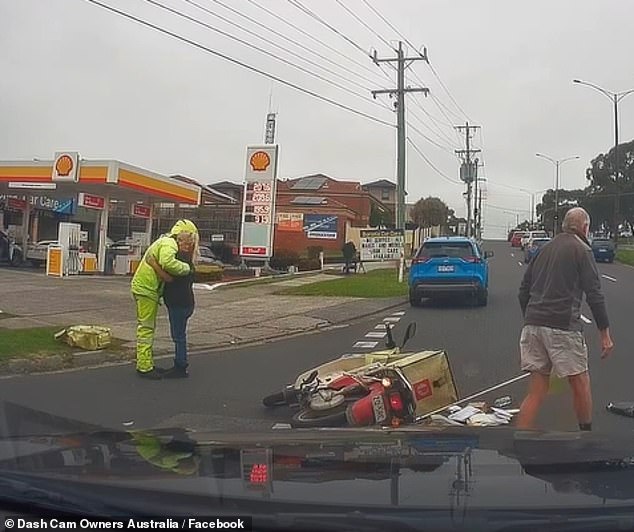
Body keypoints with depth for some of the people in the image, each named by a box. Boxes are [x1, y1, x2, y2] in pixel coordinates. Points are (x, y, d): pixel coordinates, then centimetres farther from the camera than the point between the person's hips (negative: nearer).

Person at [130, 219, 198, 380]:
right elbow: (167, 262, -36)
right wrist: (186, 268, -23)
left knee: (147, 327, 17)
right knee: (146, 328, -6)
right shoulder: (169, 243, -16)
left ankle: (145, 363, 26)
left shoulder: (166, 242, 19)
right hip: (146, 289, -11)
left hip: (146, 288, 11)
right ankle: (144, 367, -2)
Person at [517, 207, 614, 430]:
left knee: (537, 391, 8)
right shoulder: (581, 249, 0)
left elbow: (523, 291, 19)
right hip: (563, 326, -6)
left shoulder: (544, 249, 19)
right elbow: (594, 294, -6)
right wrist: (605, 333, -3)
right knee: (580, 383, 10)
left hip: (533, 325, 6)